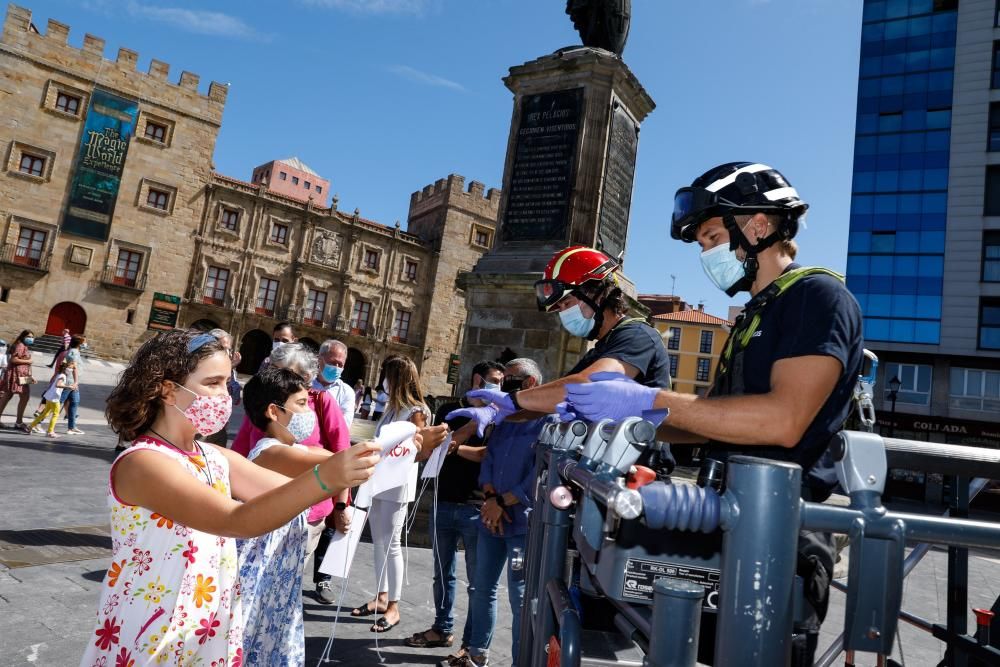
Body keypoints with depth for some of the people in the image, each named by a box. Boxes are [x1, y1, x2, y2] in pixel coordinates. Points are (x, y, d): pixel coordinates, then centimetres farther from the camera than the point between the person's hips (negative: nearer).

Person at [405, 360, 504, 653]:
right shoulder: (448, 410, 10)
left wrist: (455, 446, -16)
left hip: (477, 508, -3)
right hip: (444, 503, 4)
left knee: (477, 581, 5)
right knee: (443, 574, 17)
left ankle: (472, 643, 17)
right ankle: (442, 629, 33)